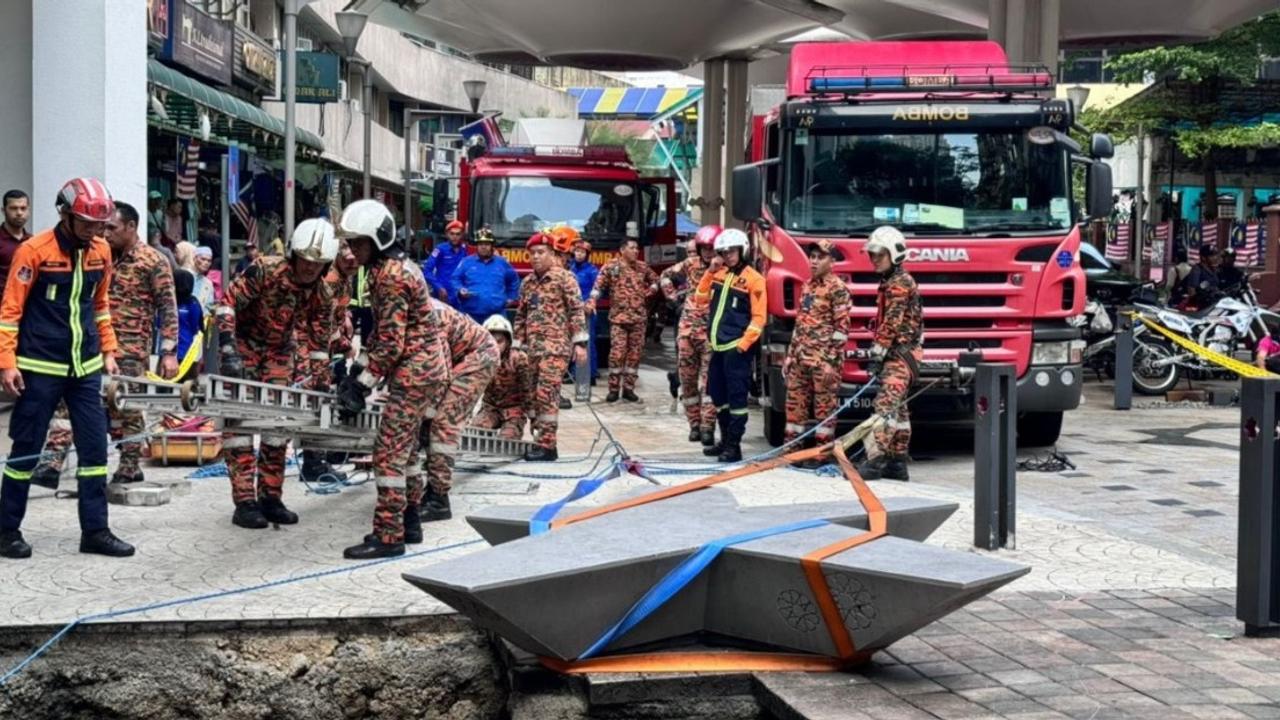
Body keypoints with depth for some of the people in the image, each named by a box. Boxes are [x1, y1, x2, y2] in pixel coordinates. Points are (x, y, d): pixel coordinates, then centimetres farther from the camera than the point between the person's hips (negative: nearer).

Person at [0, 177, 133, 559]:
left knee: (95, 447, 4)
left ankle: (95, 530, 11)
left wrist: (107, 349, 13)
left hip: (85, 368, 5)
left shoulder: (101, 251, 5)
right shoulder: (34, 251, -12)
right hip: (40, 369, -5)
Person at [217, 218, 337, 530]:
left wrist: (321, 385, -5)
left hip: (280, 353, 5)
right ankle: (244, 502, -11)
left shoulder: (322, 296, -11)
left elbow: (318, 343, -2)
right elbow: (228, 301, -25)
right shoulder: (265, 270, -25)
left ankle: (270, 497, 15)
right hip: (243, 344, -5)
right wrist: (228, 349, -33)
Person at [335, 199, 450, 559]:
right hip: (428, 367, 11)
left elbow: (391, 342, -21)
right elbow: (382, 331, 18)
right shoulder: (393, 267, 14)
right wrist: (357, 369, 13)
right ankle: (409, 523, 25)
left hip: (415, 370, -11)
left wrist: (362, 384, -16)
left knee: (389, 452, -9)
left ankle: (388, 536, -7)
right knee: (405, 447, 17)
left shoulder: (391, 276, -18)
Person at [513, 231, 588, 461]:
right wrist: (516, 345, 18)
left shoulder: (564, 277, -3)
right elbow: (521, 316, 21)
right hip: (533, 347, 7)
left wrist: (580, 342, -13)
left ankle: (546, 445, -12)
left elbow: (576, 310, -7)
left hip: (556, 345, -7)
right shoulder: (527, 283, 16)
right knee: (535, 395, 6)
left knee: (547, 392, -14)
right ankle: (541, 442, 13)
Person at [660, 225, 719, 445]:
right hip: (687, 329, 5)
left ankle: (707, 427, -8)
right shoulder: (691, 264, 7)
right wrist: (672, 295, 13)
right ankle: (695, 424, 18)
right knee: (687, 378, 9)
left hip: (711, 333, -5)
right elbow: (666, 276, 23)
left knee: (709, 380, -9)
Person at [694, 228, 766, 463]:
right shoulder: (718, 274, 14)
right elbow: (701, 299, 9)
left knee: (736, 396, -5)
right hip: (718, 346, 7)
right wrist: (710, 272, 0)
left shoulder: (753, 279, -7)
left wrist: (743, 344, -16)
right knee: (717, 394, 14)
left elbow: (758, 318, -10)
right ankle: (725, 439, 26)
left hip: (736, 347, -7)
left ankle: (734, 445, -2)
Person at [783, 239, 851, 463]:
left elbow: (841, 328, -12)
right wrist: (790, 355, 16)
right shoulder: (807, 285, 16)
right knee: (795, 403, 9)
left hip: (823, 358, -7)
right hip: (800, 356, 8)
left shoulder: (838, 288, -8)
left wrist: (832, 362, -17)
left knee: (824, 406, -1)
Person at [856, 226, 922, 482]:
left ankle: (875, 460, -26)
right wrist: (879, 353, 16)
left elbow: (892, 321, -17)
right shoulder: (889, 283, 20)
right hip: (896, 355, 11)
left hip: (902, 354, -11)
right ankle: (897, 464, 16)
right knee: (898, 409, 12)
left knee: (885, 404, -18)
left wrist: (878, 350, -18)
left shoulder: (900, 283, -11)